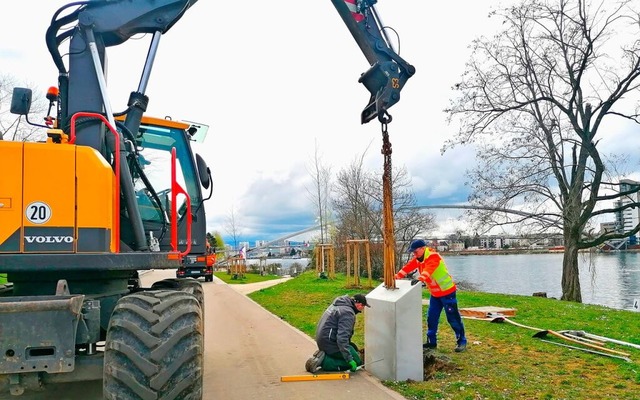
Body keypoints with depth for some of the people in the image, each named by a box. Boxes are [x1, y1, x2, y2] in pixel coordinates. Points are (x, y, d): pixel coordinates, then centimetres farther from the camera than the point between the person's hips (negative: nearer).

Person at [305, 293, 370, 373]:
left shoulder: (339, 304, 9)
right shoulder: (348, 312, -22)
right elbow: (342, 338, -29)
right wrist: (350, 360, -25)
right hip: (330, 343, -10)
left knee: (354, 348, 19)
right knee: (357, 361, -4)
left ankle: (322, 355, 8)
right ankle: (323, 361, -10)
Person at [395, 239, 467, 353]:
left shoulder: (433, 257, -24)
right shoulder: (418, 258, 3)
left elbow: (429, 269, -42)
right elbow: (408, 267, -3)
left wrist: (420, 279, -57)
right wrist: (396, 277, -15)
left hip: (447, 291, -8)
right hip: (435, 293, 8)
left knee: (453, 318, -2)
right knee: (431, 317, 10)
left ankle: (462, 342, 10)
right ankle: (432, 341, 19)